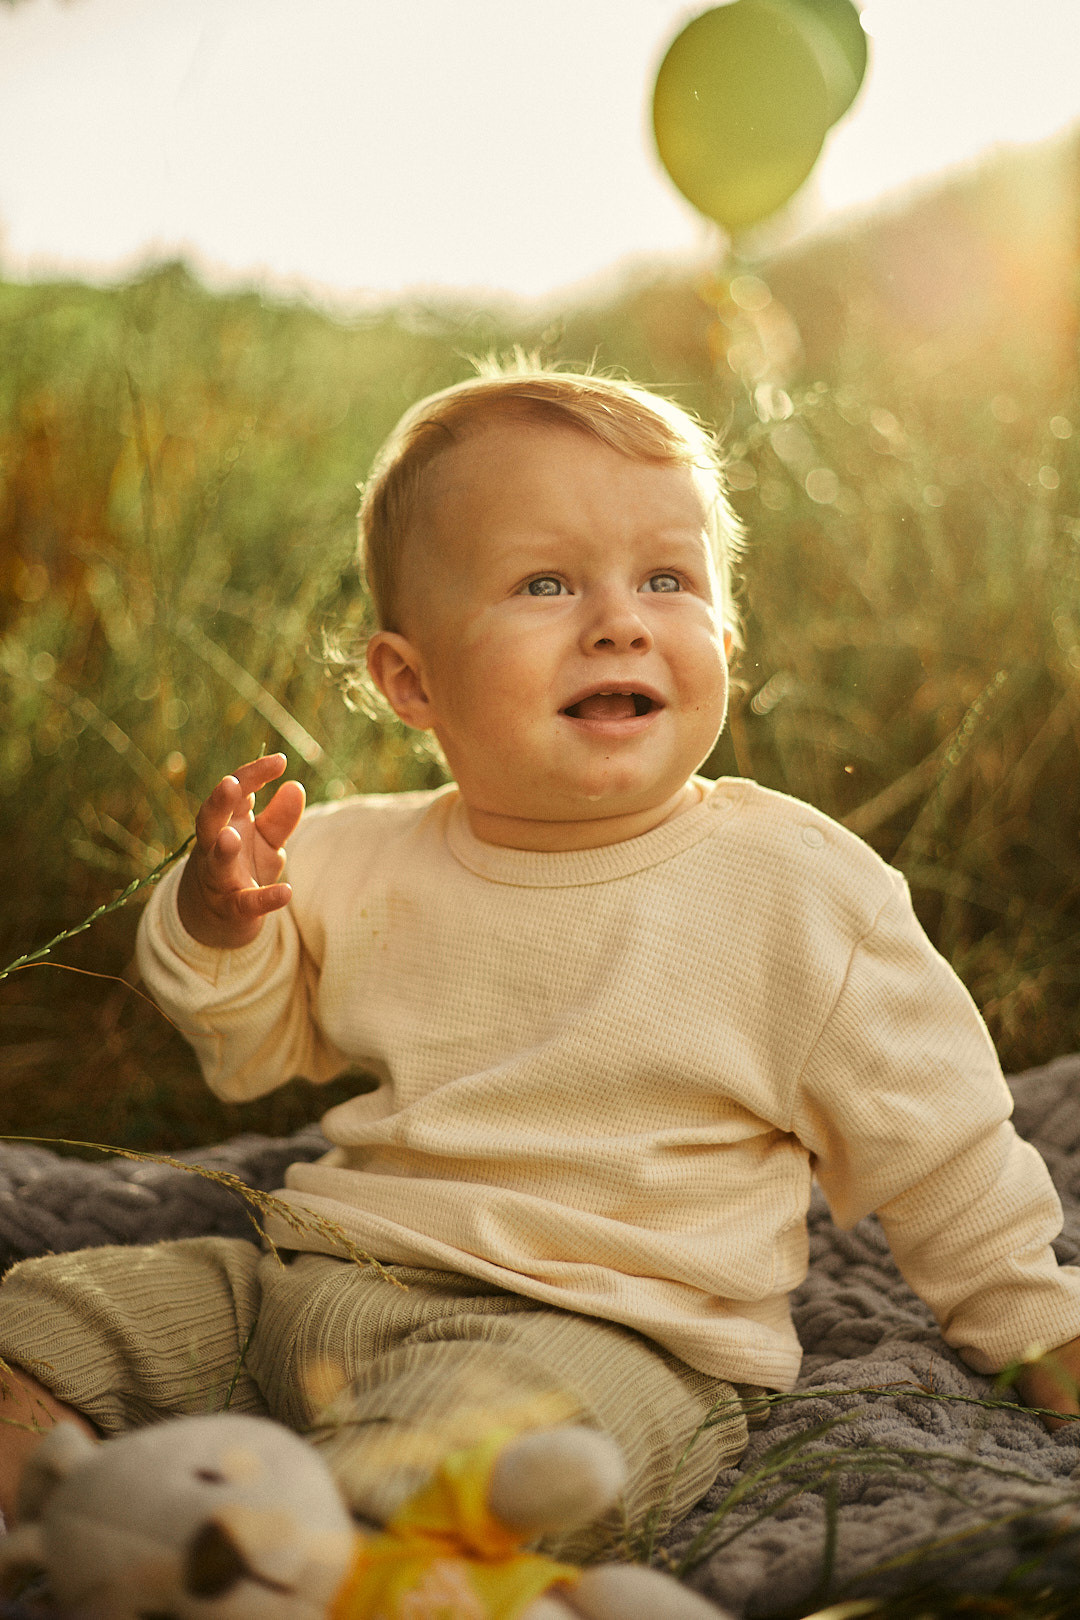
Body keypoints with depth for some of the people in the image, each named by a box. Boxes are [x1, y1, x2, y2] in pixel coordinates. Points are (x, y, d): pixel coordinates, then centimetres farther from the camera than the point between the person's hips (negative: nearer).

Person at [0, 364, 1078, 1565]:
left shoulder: (799, 889, -4)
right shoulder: (359, 862, 5)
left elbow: (938, 1157, 7)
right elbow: (258, 1048, 20)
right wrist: (219, 920, -1)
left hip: (603, 1331, -5)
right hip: (310, 1284, 5)